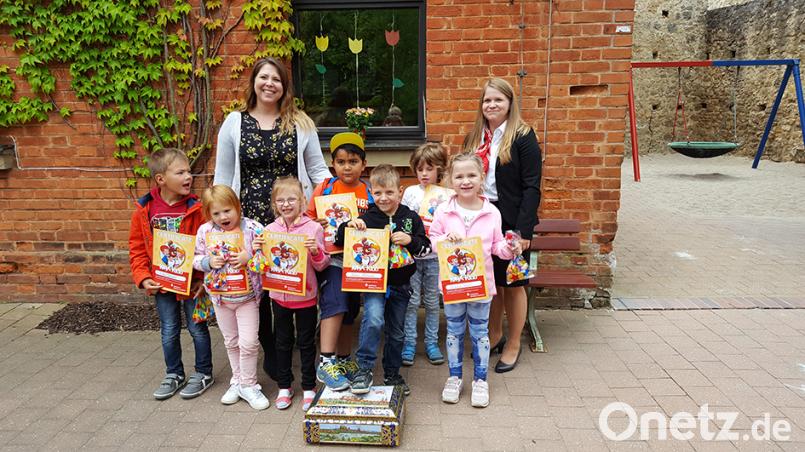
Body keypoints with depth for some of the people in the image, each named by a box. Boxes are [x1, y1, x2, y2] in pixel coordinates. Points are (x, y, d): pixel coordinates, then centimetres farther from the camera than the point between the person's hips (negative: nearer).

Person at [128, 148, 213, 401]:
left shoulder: (195, 208, -13)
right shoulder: (144, 211, -6)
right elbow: (137, 248, 2)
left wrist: (202, 277, -16)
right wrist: (143, 278, -6)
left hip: (192, 282, -2)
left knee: (197, 328, 10)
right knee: (169, 331, 15)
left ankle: (203, 373, 29)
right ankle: (174, 374, 34)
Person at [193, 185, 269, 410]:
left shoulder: (253, 228, -15)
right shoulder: (205, 231, -6)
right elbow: (196, 259, 2)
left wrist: (249, 258, -28)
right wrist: (209, 262, -18)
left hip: (248, 296, -3)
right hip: (220, 296, 3)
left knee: (248, 343, -1)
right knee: (231, 342, 18)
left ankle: (248, 385, 19)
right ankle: (237, 381, 35)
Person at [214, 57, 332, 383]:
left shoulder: (300, 123, 5)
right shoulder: (234, 123, 6)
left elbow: (317, 170, 5)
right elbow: (223, 176, 8)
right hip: (250, 221, 1)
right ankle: (270, 352, 28)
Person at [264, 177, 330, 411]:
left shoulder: (313, 228, -9)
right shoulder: (270, 230, -1)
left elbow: (320, 266, -5)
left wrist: (316, 251, -24)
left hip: (305, 295, -3)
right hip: (279, 295, 3)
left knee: (306, 342, 10)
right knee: (283, 341, 16)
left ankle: (308, 388, 25)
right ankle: (284, 387, 31)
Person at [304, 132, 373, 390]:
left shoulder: (370, 193, 3)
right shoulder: (325, 188, 0)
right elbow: (309, 217, 5)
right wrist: (318, 224, -15)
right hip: (330, 256, -3)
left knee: (350, 311, 14)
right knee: (334, 303, -19)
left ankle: (344, 360, 30)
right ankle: (326, 364, -13)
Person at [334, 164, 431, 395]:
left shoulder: (411, 218, 0)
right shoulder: (366, 219, -6)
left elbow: (426, 248, 0)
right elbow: (340, 242, -2)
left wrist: (410, 241, -18)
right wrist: (348, 226, -21)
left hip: (400, 285, 3)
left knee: (397, 333, 15)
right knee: (373, 319, -28)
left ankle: (392, 374, 34)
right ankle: (364, 370, -14)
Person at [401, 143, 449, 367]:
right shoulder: (410, 192, 4)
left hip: (434, 256, 0)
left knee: (432, 301, 10)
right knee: (411, 301, 5)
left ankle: (432, 342, 23)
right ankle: (409, 343, 15)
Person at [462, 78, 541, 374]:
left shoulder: (522, 137, -8)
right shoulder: (474, 138, 9)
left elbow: (531, 187, -12)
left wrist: (523, 229, -18)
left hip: (511, 221, -5)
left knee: (513, 283, 7)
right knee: (489, 282, 13)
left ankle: (513, 346, 23)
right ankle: (494, 336, 32)